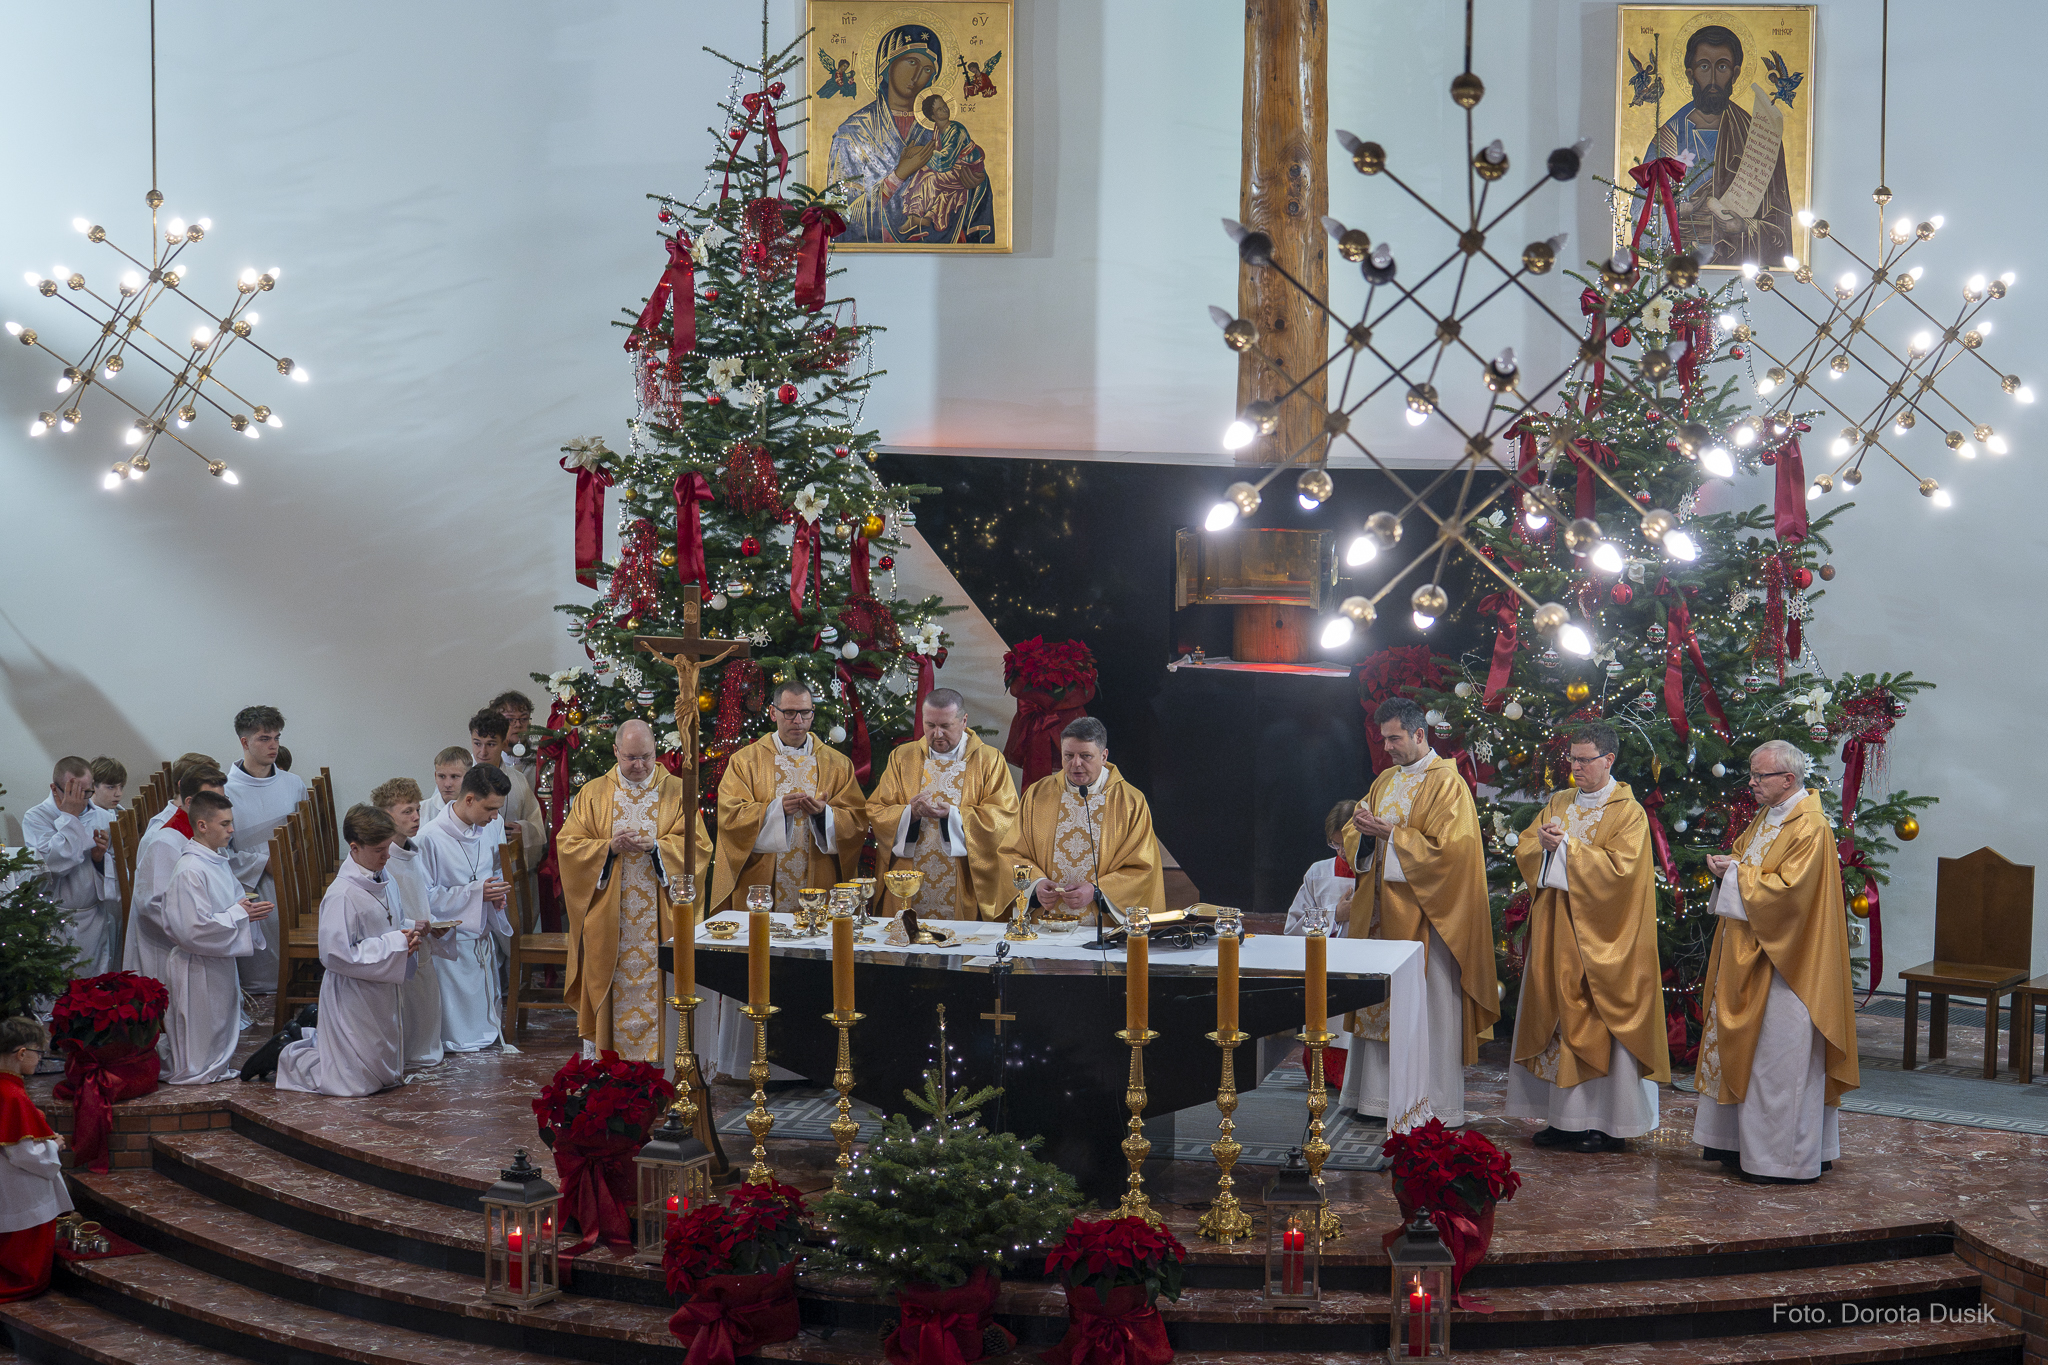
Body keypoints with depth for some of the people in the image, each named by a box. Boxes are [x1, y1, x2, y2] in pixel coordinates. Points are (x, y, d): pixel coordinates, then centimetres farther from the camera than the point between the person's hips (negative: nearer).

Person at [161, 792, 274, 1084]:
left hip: (219, 961, 9)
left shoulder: (219, 861, 8)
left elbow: (234, 903, 21)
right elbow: (193, 929, -25)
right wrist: (239, 914, -18)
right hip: (196, 968, -9)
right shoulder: (189, 871, -21)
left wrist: (252, 911, -1)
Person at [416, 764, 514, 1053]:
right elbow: (423, 896, -18)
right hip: (450, 943, -7)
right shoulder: (431, 838, -20)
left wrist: (496, 895, -2)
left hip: (482, 940, 7)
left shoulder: (490, 829, 4)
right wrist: (476, 893, -21)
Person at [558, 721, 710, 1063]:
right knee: (607, 982, 0)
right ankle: (597, 1055, 6)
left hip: (659, 916, -1)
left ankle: (659, 1056, 2)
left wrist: (656, 846, -15)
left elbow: (698, 846, 0)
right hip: (607, 918, 1)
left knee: (657, 982, -3)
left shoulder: (676, 792, 6)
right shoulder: (593, 794, 8)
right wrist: (609, 847, -13)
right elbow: (568, 845, 3)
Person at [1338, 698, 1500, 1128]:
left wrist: (1390, 833, -17)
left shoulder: (1446, 783, -9)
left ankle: (1433, 1105, -1)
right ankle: (1381, 1092, 14)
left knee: (1428, 1008, -5)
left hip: (1423, 913, -8)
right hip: (1384, 911, 8)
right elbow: (1353, 838, 17)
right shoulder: (1386, 780, 15)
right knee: (1381, 1000, 8)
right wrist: (1364, 830, -6)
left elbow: (1446, 849, -18)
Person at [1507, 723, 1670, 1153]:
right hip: (1555, 927, 6)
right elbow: (1524, 850, 10)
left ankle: (1607, 1123, 1)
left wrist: (1567, 845, -17)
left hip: (1598, 936, -6)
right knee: (1556, 1016, 6)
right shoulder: (1558, 803, 13)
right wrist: (1544, 842, -12)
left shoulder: (1628, 812, -6)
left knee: (1597, 1020, -5)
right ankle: (1563, 1117, 12)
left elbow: (1619, 866, -17)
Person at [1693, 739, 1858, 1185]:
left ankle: (1787, 1158, 2)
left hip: (1784, 964, -10)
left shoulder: (1809, 827, -18)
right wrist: (1727, 863, 2)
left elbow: (1786, 889, -25)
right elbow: (1747, 856, 24)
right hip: (1750, 956, 10)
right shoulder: (1767, 817, 12)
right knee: (1746, 1046, 13)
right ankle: (1741, 1143, 20)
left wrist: (1736, 872, -16)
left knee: (1780, 1056, -4)